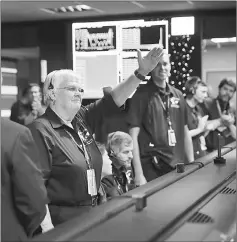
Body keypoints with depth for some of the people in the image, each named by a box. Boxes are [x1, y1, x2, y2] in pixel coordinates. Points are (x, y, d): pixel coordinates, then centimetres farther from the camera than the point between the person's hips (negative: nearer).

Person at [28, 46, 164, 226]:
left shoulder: (82, 119, 6)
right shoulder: (41, 130, -16)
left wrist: (141, 72, -8)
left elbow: (113, 100, 1)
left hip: (92, 212, 8)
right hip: (63, 221, -8)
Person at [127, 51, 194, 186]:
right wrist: (138, 174, -16)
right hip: (151, 169, -5)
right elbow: (133, 136, -10)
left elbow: (185, 132, 15)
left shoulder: (178, 95, 9)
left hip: (178, 167, 5)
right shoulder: (142, 95, -7)